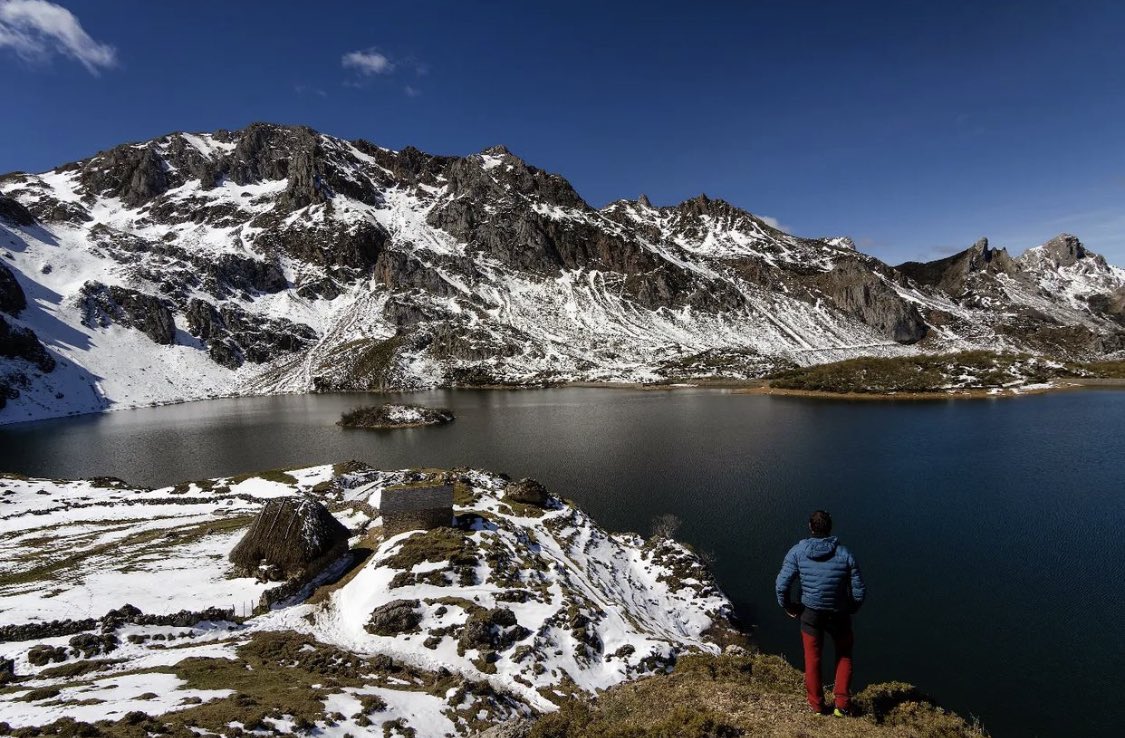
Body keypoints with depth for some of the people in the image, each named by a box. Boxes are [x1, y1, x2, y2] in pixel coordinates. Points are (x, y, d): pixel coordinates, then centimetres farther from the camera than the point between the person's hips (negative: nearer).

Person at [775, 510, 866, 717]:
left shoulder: (798, 552, -14)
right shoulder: (845, 554, -14)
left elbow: (782, 585, -17)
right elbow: (860, 591, -9)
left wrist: (788, 607, 1)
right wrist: (851, 610, 11)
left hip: (810, 614, 0)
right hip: (838, 614, 0)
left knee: (812, 659, 19)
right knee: (844, 655, 27)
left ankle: (817, 705, 33)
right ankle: (842, 704, 26)